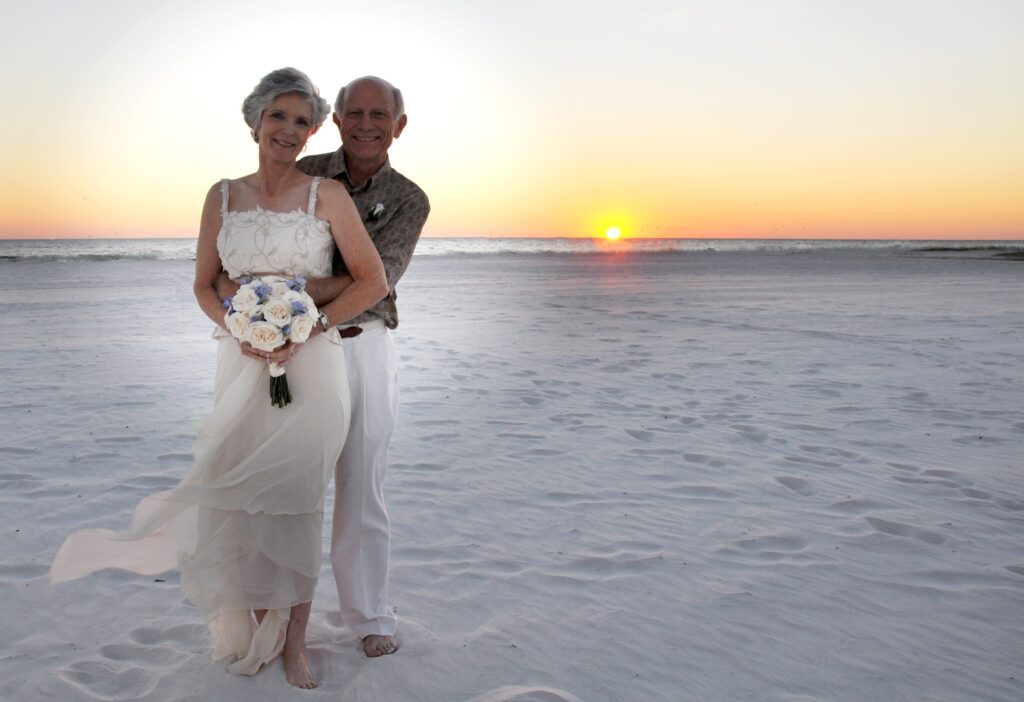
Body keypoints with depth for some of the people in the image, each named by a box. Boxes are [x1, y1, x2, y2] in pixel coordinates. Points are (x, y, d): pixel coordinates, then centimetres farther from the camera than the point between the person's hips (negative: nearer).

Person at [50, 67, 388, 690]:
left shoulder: (327, 195, -1)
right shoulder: (223, 196, 9)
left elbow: (374, 281, -4)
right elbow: (205, 285, 12)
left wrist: (308, 328, -13)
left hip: (311, 363, -3)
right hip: (243, 364, 3)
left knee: (297, 499, 1)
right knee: (239, 495, 3)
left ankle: (294, 639, 17)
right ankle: (257, 630, 24)